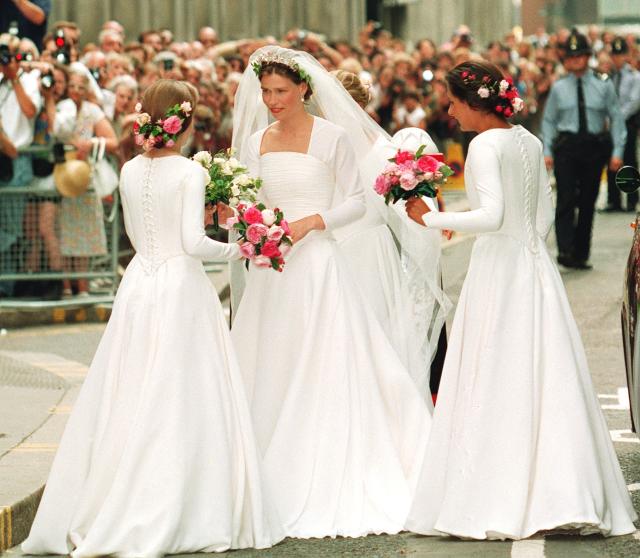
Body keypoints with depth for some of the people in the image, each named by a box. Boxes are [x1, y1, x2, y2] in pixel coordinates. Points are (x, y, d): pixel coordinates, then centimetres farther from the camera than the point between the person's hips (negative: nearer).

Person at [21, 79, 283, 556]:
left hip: (138, 288, 6)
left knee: (128, 402, 10)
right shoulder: (189, 172, -10)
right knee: (179, 404, -1)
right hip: (182, 289, -5)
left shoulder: (130, 171, 7)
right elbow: (194, 242, -16)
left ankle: (105, 513, 12)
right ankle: (167, 518, -1)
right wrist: (235, 250, 0)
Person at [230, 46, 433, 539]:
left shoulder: (330, 136, -3)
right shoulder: (255, 142, 10)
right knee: (270, 377, 5)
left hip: (316, 265, -5)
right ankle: (278, 488, 11)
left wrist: (312, 222, -15)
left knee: (323, 374, -4)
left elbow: (357, 200, -2)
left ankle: (329, 493, 0)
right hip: (271, 270, 5)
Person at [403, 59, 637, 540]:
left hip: (498, 272, -8)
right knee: (544, 384, 8)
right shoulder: (529, 141, 11)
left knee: (495, 387, -3)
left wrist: (431, 218, -15)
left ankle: (496, 505, -1)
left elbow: (491, 215, -23)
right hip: (535, 269, 8)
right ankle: (564, 494, 8)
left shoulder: (486, 145, -13)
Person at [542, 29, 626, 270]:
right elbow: (549, 120, 10)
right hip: (566, 146, -1)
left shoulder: (603, 86, 4)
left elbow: (616, 118, 5)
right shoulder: (558, 88, 6)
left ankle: (581, 255, 13)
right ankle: (565, 251, -20)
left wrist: (617, 151, -2)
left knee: (588, 203, 6)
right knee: (566, 200, -13)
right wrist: (547, 151, 0)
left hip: (594, 148, 1)